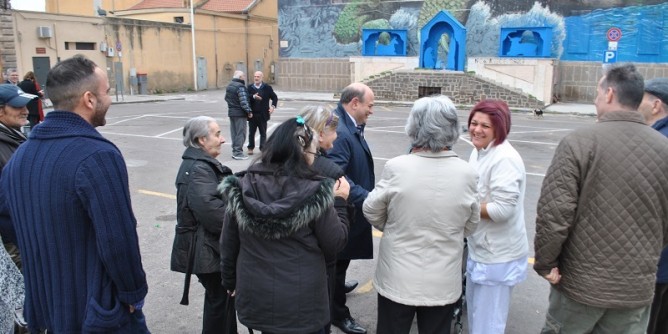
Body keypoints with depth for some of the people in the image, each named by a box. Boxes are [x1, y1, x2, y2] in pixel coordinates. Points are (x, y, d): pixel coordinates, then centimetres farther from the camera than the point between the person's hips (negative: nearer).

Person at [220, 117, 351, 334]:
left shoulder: (242, 189, -8)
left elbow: (228, 244, 2)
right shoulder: (315, 193, -19)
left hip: (255, 298, 4)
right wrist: (339, 201, 2)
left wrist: (230, 281, 17)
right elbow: (335, 245, -9)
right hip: (301, 304, -3)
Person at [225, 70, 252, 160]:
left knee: (234, 132, 15)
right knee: (240, 133, -3)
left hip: (231, 112, 9)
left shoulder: (229, 85, 12)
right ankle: (238, 153, -2)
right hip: (240, 113, -9)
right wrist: (249, 111, -15)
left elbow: (226, 98, 20)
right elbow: (243, 102, -22)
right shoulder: (240, 87, -17)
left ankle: (234, 151, 21)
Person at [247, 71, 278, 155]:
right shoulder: (249, 87, 4)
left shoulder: (267, 88, 3)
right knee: (251, 132, 11)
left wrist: (273, 106, -5)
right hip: (252, 114, 1)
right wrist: (253, 97, -25)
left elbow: (274, 97, 8)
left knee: (263, 133, 5)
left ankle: (263, 148, 14)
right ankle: (250, 148, 23)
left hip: (263, 115, -1)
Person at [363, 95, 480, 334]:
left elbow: (371, 211, -4)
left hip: (397, 278, -1)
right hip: (443, 282, 2)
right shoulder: (467, 173, -12)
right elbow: (469, 226, 2)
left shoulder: (396, 167, -18)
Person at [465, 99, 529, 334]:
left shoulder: (505, 159, -24)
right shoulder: (479, 151, 6)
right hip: (480, 250, 10)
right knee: (475, 314, 26)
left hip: (497, 256, -9)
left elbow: (503, 209, -28)